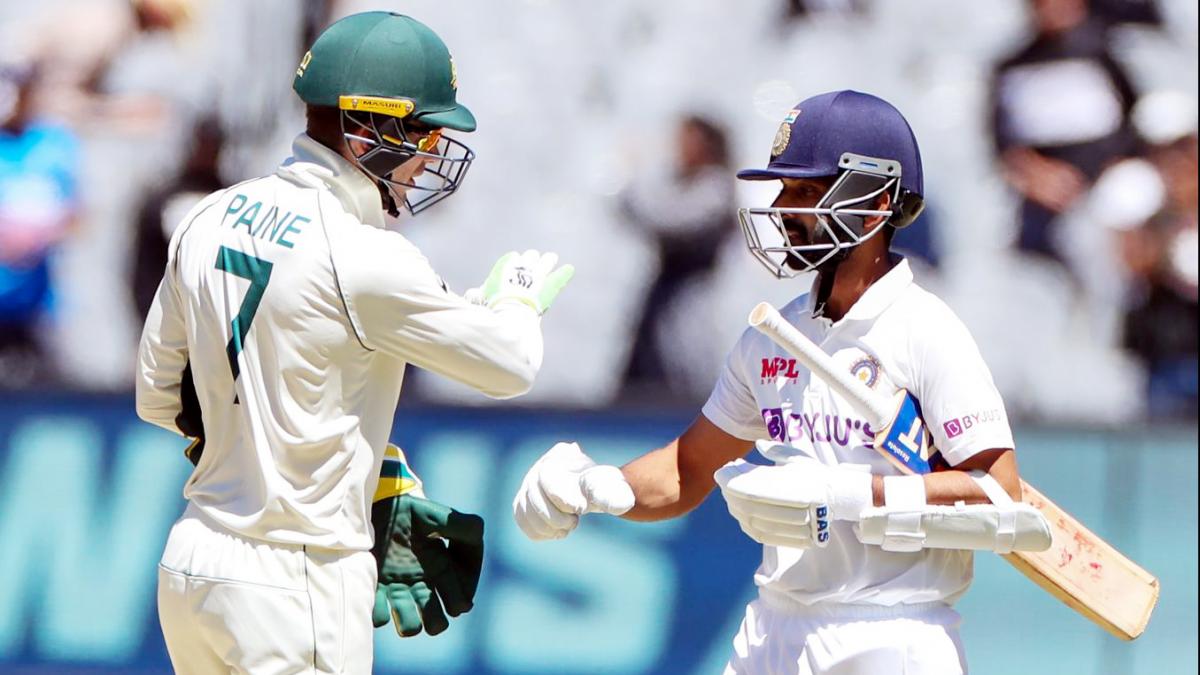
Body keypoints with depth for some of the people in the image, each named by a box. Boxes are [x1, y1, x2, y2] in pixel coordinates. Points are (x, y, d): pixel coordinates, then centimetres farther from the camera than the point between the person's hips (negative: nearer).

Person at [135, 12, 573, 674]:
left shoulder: (208, 222, 4)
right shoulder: (363, 259, -18)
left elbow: (157, 396, 13)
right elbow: (510, 364, -6)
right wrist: (519, 294, 15)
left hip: (189, 570, 7)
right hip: (295, 591, -7)